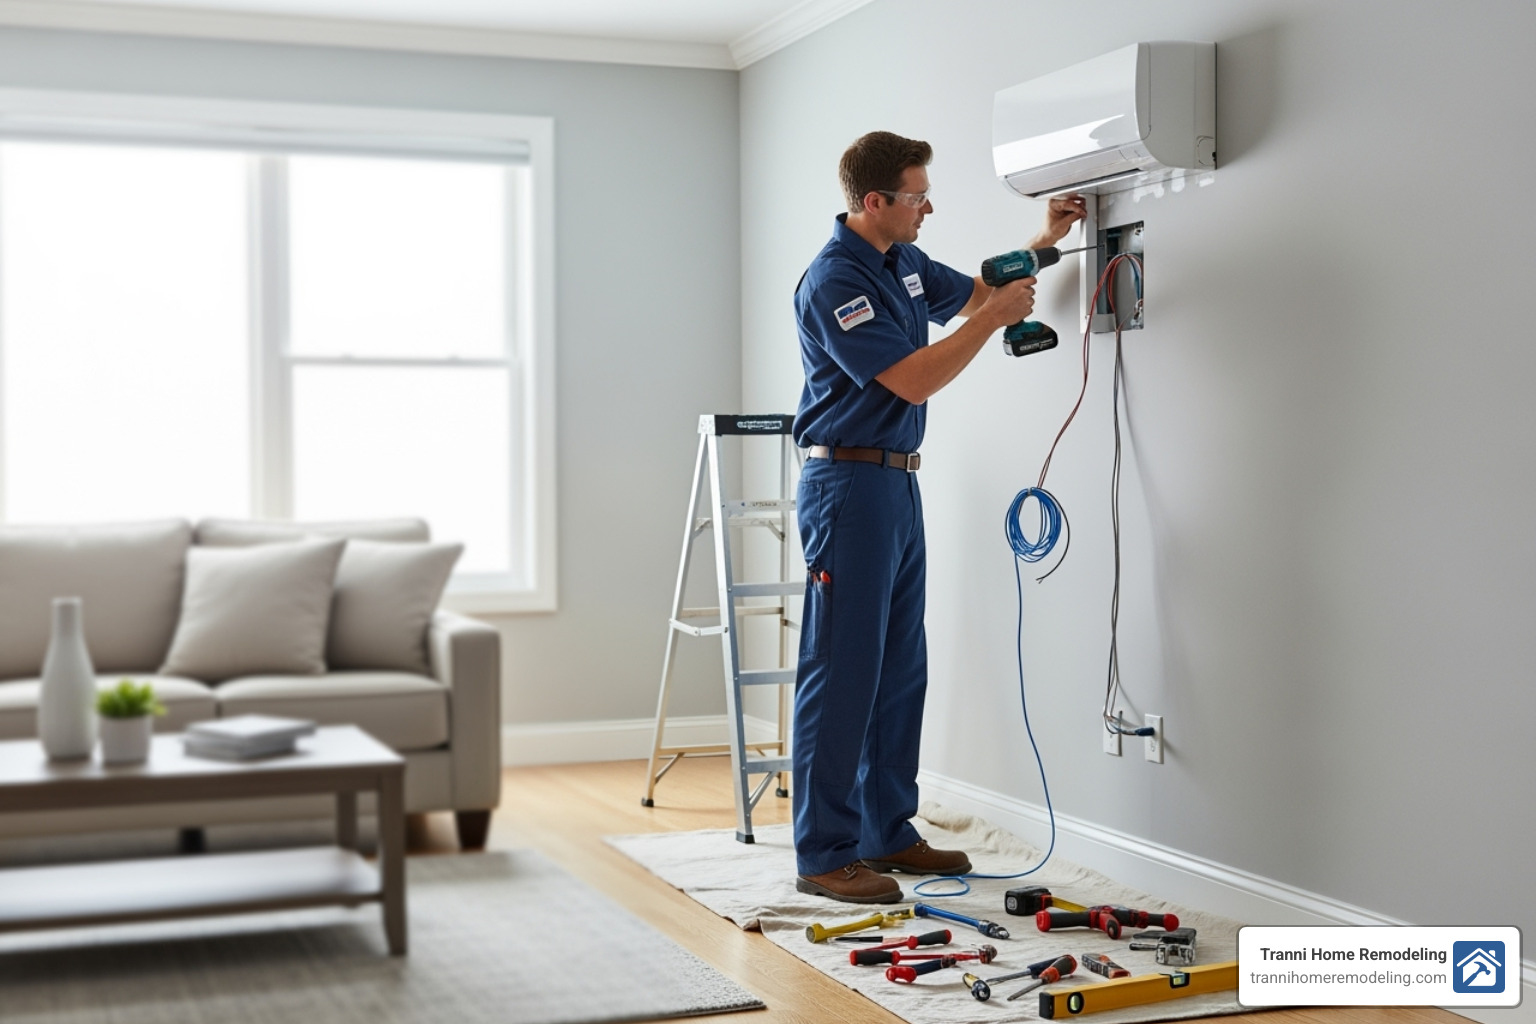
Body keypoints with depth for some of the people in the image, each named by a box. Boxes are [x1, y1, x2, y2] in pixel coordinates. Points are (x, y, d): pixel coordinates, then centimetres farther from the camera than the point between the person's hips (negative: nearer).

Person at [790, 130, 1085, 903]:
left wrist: (1042, 243, 15)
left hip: (897, 484, 10)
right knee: (841, 672, -7)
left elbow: (973, 294, 28)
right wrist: (994, 318, -15)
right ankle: (823, 854, -1)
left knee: (900, 671, 12)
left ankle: (886, 832, 21)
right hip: (848, 485, -10)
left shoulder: (903, 260, 12)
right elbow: (915, 381, -22)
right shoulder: (833, 282, -18)